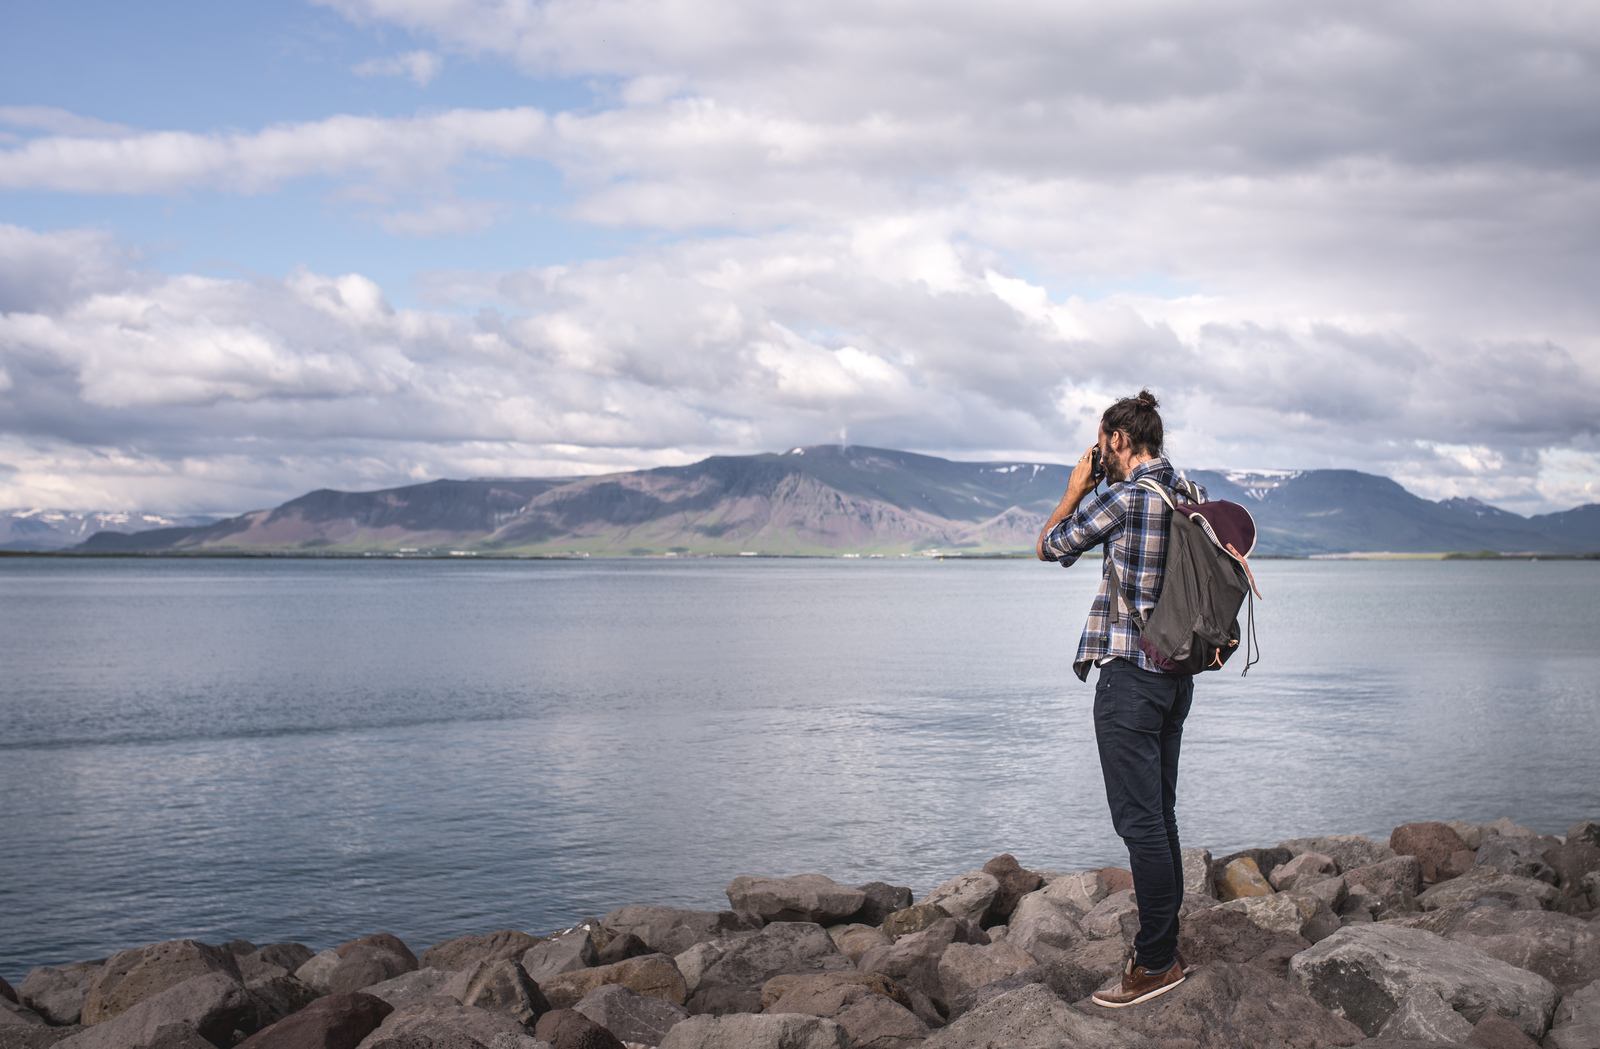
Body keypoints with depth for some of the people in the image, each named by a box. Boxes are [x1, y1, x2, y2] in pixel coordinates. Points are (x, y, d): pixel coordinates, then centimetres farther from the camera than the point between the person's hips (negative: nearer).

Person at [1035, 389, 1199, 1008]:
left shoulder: (1123, 496, -15)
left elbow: (1050, 546, -3)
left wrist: (1076, 490, 10)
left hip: (1128, 676, -9)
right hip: (1177, 674, 9)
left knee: (1140, 821, -4)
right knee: (1160, 816, 15)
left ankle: (1158, 962, 0)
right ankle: (1162, 940, 24)